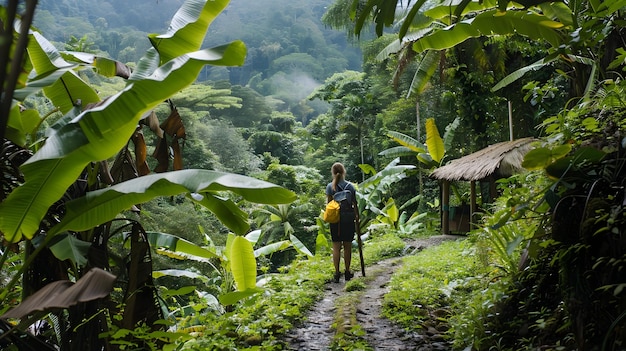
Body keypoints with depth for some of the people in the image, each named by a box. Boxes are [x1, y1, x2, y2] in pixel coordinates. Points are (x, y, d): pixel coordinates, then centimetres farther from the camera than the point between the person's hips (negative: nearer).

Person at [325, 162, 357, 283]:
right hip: (348, 220, 0)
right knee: (347, 247, 9)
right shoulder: (350, 186, -4)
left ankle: (337, 273, 3)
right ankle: (347, 272, 17)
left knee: (336, 247, 5)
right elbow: (354, 204, -1)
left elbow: (328, 204, -4)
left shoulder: (330, 186, -4)